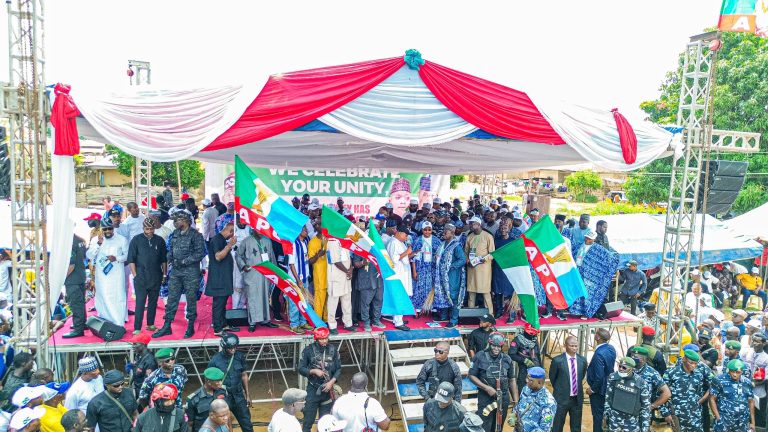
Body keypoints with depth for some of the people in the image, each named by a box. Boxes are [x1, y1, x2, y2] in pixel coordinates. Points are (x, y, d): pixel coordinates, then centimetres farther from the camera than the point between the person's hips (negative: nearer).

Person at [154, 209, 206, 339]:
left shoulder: (195, 235, -9)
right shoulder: (175, 234, 10)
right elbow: (171, 250, 19)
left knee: (191, 299, 4)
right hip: (176, 271, 6)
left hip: (191, 272, -6)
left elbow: (200, 253, -14)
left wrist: (184, 261, -16)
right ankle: (167, 326, 15)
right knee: (171, 298, 7)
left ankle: (190, 327, 16)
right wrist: (170, 259, -1)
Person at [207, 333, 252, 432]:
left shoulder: (240, 356, -5)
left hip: (238, 395, 3)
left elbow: (244, 376, 5)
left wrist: (247, 395, 9)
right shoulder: (215, 360, -15)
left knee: (247, 424, 11)